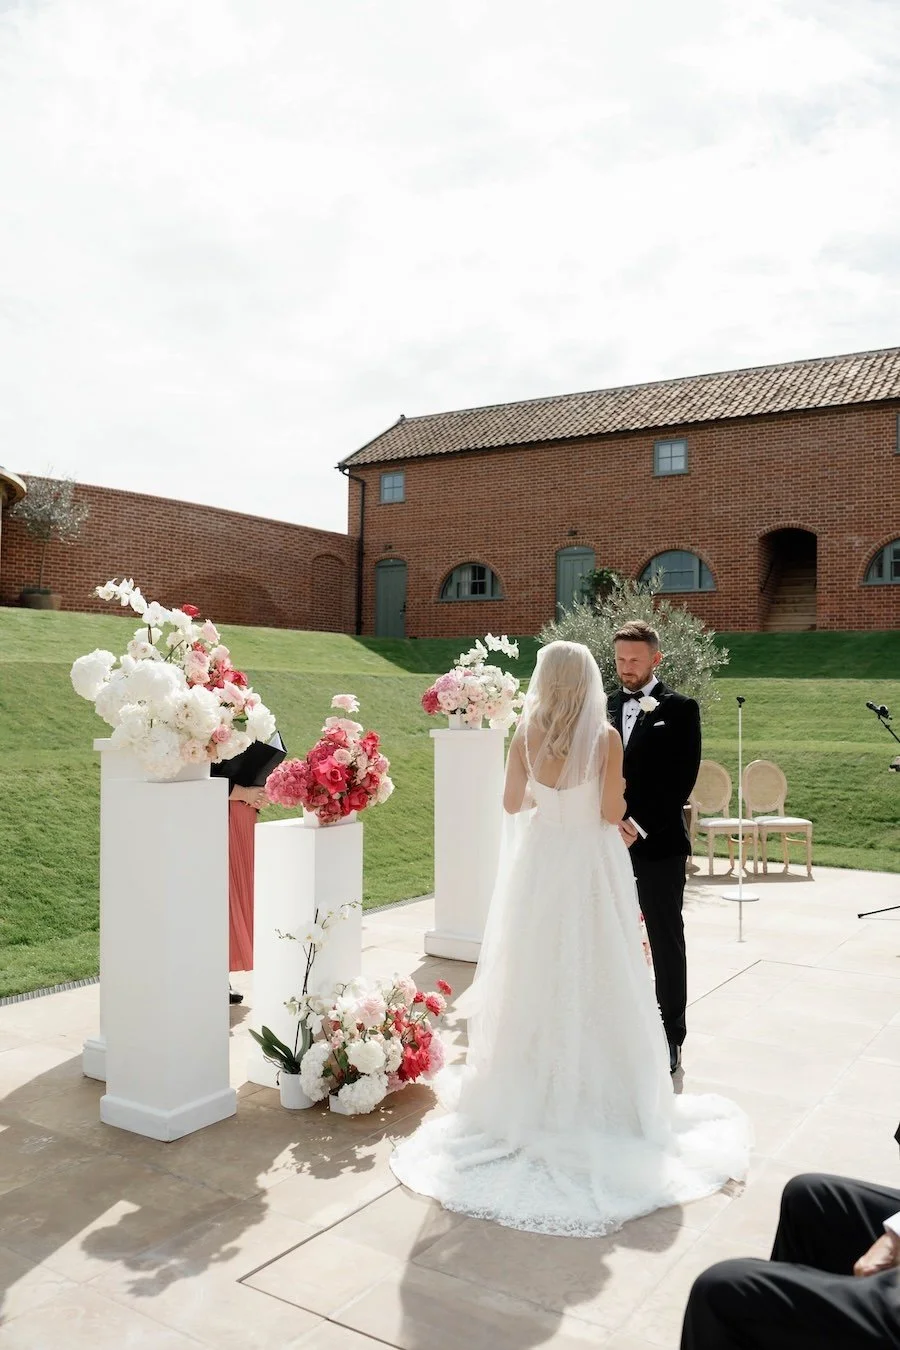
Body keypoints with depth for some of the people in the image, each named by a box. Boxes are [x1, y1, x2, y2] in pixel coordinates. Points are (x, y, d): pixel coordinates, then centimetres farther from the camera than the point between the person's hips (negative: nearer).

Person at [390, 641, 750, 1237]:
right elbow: (613, 813, -12)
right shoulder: (606, 737, -13)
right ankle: (598, 1096, 18)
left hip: (538, 864, 3)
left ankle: (530, 1093, 25)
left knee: (535, 980, 13)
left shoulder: (526, 734, -5)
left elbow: (512, 803, 3)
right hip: (591, 867, -2)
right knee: (593, 982, 8)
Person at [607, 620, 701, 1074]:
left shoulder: (680, 709, -3)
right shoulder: (604, 706, 9)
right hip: (609, 840, 4)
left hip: (658, 843, -4)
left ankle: (670, 1037, 17)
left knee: (666, 942, 6)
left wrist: (641, 827, -16)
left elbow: (681, 781, -9)